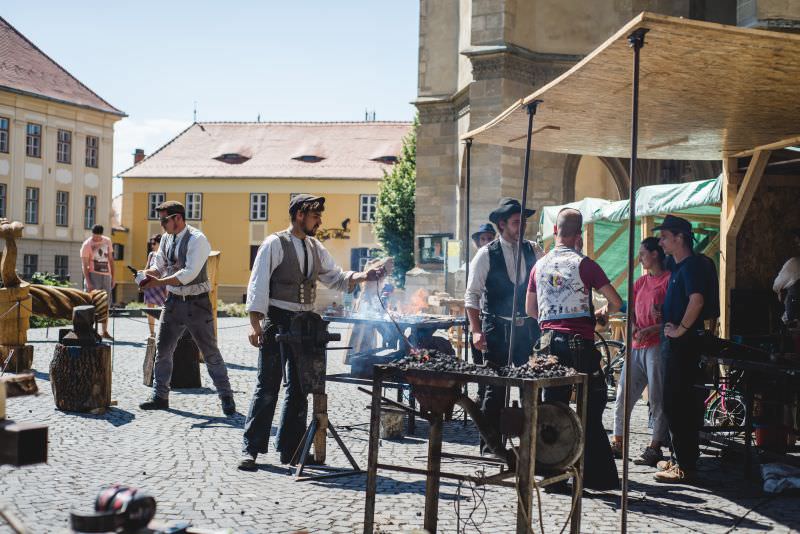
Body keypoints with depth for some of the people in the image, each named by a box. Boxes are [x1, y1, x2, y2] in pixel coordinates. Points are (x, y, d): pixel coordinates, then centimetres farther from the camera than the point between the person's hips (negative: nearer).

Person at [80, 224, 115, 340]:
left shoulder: (107, 241, 10)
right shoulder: (87, 245, -6)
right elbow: (84, 265, -10)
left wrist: (113, 277, 12)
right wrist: (88, 282, -19)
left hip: (106, 275, 5)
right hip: (93, 275, -5)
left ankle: (104, 331, 17)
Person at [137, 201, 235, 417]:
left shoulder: (197, 240, -17)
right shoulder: (167, 239, 6)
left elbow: (189, 274, -25)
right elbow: (159, 267, 14)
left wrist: (159, 282, -26)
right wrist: (147, 274, -9)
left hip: (196, 302, -7)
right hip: (173, 301, 7)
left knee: (210, 352, 1)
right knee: (162, 349, 8)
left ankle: (226, 398, 11)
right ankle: (160, 397, 19)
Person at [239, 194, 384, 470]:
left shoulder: (316, 248, 13)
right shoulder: (275, 244, -8)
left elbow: (336, 279, 17)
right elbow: (258, 283, -11)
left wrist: (364, 276, 0)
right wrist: (255, 323, -18)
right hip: (277, 321, -7)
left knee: (299, 387, 9)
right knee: (268, 386, -6)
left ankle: (290, 449, 18)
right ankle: (250, 449, 1)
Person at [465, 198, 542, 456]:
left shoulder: (533, 251, 7)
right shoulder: (486, 254, -2)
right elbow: (472, 295, -3)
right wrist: (476, 331, -11)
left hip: (529, 328, 3)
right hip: (498, 329, -3)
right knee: (495, 387, 0)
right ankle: (489, 444, 9)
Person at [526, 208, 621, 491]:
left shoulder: (540, 265, 10)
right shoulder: (583, 264, -5)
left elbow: (530, 309, 19)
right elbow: (616, 302, -4)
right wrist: (601, 311, 16)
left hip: (549, 341, 5)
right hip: (579, 342, -4)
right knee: (591, 408, 2)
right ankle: (598, 476, 6)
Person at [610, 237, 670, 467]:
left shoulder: (669, 280, -6)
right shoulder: (640, 283, 18)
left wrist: (651, 330, -19)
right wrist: (632, 326, 1)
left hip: (657, 345, -8)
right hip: (637, 345, 8)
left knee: (657, 398, -4)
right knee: (623, 394, 8)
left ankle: (655, 448, 2)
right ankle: (618, 443, 16)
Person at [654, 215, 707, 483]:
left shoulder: (692, 265, -15)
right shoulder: (677, 266, 17)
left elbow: (696, 300, -30)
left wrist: (680, 328, -22)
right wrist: (662, 311, 15)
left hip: (683, 342, -10)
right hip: (674, 342, 10)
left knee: (678, 403, -8)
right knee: (673, 402, 16)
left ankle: (685, 466, -4)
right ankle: (678, 458, 25)